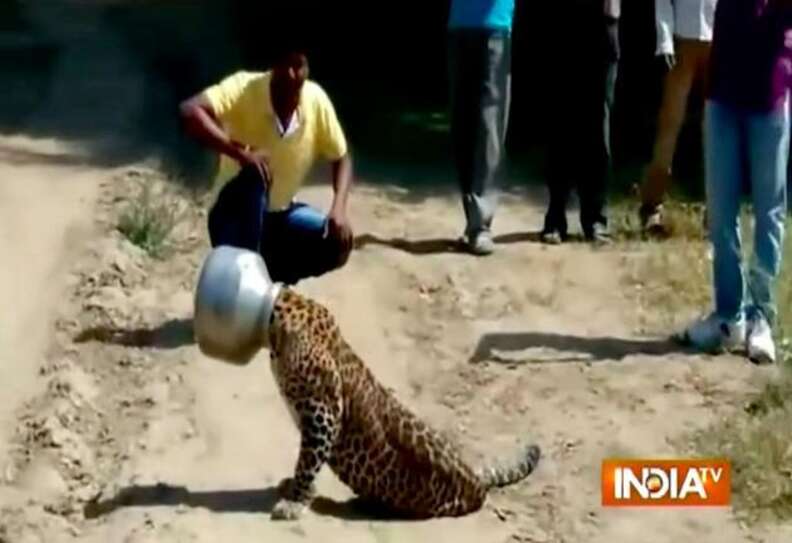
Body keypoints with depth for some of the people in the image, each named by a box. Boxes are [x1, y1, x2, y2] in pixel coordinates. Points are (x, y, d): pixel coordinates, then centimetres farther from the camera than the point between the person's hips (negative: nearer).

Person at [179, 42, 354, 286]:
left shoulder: (316, 100, -13)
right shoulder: (245, 87, -24)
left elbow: (341, 158, -1)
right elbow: (189, 111, -38)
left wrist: (339, 208, -17)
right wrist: (240, 152, -44)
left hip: (280, 213, 4)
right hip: (237, 212, -4)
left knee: (338, 242, -17)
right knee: (254, 177, -36)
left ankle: (271, 273, 8)